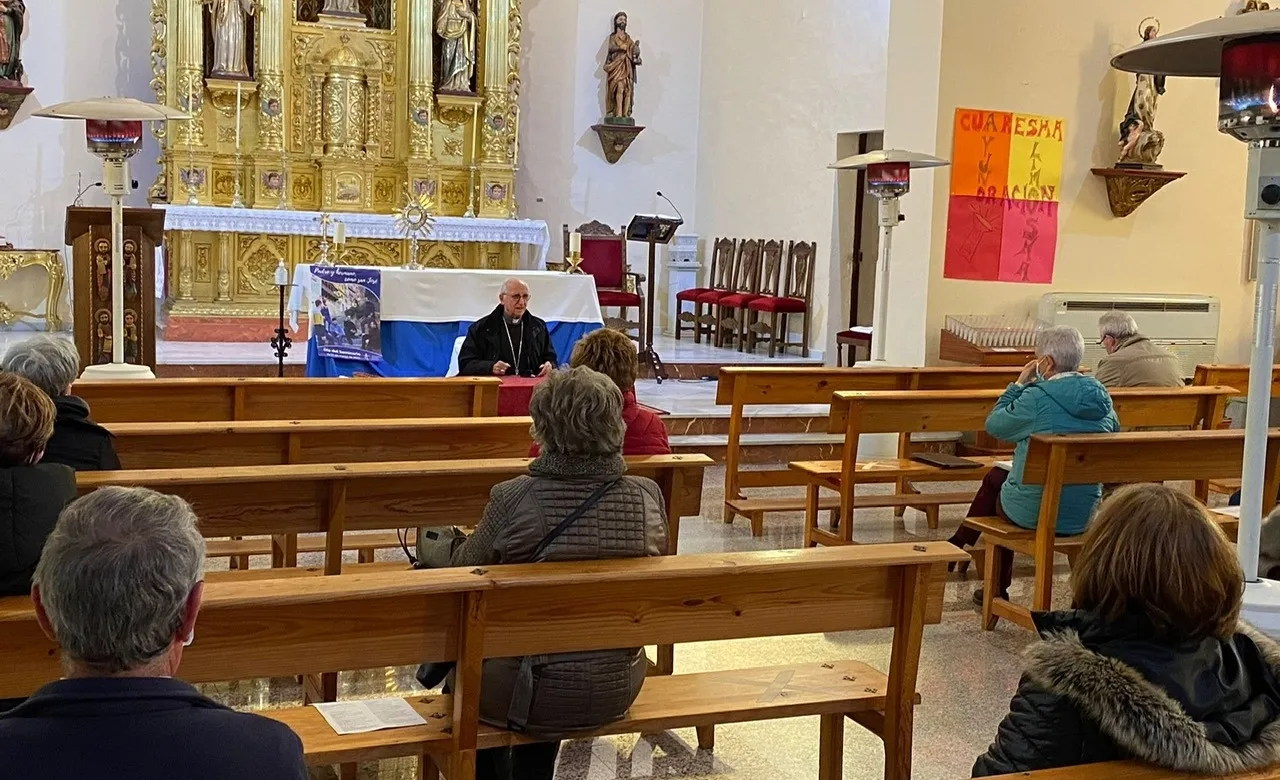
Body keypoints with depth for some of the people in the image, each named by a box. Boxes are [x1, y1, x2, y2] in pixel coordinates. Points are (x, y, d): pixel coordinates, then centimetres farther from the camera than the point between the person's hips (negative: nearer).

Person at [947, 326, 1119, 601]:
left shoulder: (1037, 397, -19)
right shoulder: (1101, 397, -1)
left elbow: (994, 425, -6)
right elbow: (1113, 432, 18)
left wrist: (1020, 383, 1)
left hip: (1033, 514, -6)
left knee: (995, 478, 26)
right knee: (998, 478, 26)